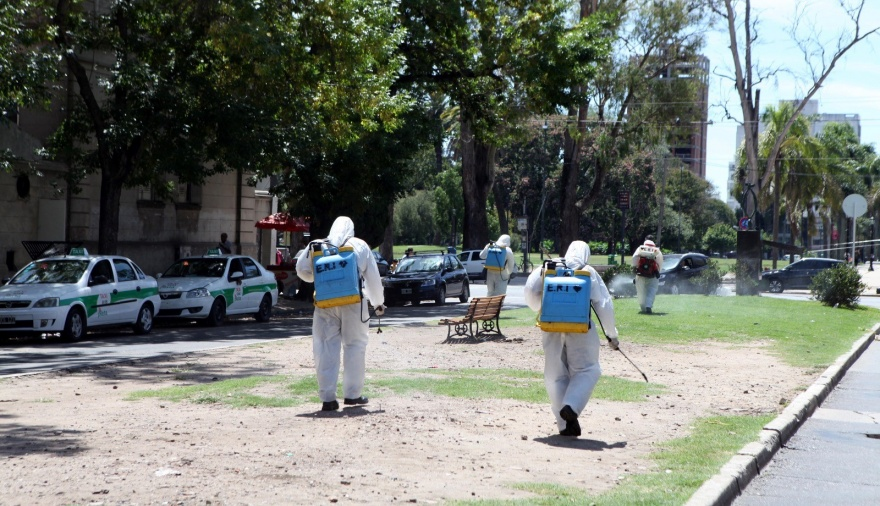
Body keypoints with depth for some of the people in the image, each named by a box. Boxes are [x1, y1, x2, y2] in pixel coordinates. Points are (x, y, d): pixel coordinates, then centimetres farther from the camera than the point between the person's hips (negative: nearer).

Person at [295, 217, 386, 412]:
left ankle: (328, 398, -1)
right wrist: (378, 302, 20)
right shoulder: (360, 246, 7)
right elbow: (373, 277, 9)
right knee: (354, 346, 10)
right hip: (353, 302, -1)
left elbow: (302, 270, 7)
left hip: (325, 304, 1)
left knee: (326, 349, 3)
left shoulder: (317, 246, 9)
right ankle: (352, 394, 13)